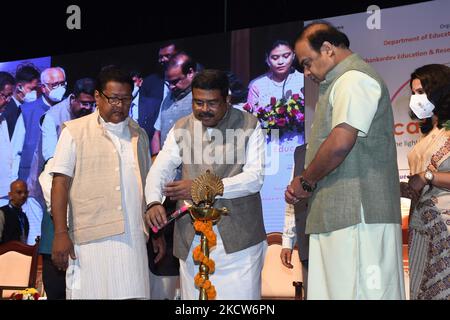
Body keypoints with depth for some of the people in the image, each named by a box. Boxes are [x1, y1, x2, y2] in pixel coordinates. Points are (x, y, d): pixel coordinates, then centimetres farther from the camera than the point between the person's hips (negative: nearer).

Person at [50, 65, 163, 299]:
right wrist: (60, 233, -10)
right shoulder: (75, 131, 3)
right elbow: (61, 183, -2)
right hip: (90, 240, -4)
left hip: (134, 242, 4)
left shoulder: (139, 135, 17)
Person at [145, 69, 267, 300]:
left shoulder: (249, 126, 1)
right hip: (192, 239, 3)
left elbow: (255, 177, -8)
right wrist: (153, 202, -16)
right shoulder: (181, 129, 12)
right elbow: (159, 170, 7)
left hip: (238, 239, -3)